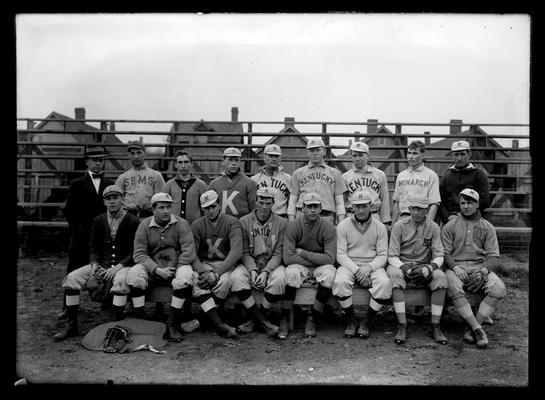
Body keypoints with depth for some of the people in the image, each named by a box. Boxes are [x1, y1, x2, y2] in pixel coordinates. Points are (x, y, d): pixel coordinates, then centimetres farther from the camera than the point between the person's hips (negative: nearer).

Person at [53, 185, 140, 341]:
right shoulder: (98, 221, 11)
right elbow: (94, 247, 15)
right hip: (102, 264, 5)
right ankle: (71, 325, -4)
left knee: (120, 280, -38)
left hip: (123, 265, -5)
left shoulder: (132, 221, -3)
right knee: (71, 278, -14)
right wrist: (94, 263, -5)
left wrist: (118, 267, -18)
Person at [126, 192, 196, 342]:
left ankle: (172, 324, -23)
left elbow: (188, 252, -7)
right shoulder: (144, 225, 3)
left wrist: (174, 269, -15)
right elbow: (139, 253, -4)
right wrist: (157, 270, -17)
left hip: (176, 266, -1)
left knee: (185, 276, -34)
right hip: (152, 267, 1)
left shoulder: (181, 224, -1)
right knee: (134, 273, -28)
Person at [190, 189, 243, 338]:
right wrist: (204, 272, -22)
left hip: (226, 264, -2)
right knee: (194, 281, -30)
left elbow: (236, 251, -14)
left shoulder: (232, 222, -1)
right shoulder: (197, 225, 7)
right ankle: (219, 324, -35)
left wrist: (217, 272, -24)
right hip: (203, 264, 2)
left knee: (223, 281, -34)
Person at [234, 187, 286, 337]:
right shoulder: (244, 222, 2)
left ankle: (254, 317, -10)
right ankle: (262, 320, -19)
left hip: (273, 265, -1)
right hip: (250, 264, 1)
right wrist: (252, 270, -20)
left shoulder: (281, 223, -1)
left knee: (279, 279, -33)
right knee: (236, 277, -29)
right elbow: (245, 252, -2)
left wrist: (265, 272, -20)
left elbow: (278, 253, -6)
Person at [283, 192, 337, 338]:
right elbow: (288, 257, -16)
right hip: (300, 266, -1)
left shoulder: (328, 227, -8)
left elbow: (329, 258, -15)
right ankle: (284, 320, -16)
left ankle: (312, 318, -13)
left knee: (329, 273, -31)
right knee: (291, 272, -32)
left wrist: (303, 253, -16)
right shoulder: (293, 225, -9)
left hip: (320, 266, 1)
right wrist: (314, 260, -14)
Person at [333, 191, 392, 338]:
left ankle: (366, 322, -10)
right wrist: (356, 270, -17)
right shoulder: (343, 225, 1)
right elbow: (340, 254, -3)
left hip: (373, 265, 1)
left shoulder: (379, 227, 5)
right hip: (349, 265, -1)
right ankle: (351, 320, -7)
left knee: (385, 283, -30)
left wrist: (368, 268, -17)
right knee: (340, 282, -33)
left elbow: (382, 256, 2)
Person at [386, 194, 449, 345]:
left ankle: (435, 326, -20)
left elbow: (439, 256, -1)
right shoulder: (399, 225, -5)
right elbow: (392, 256, -7)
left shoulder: (433, 228, 1)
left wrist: (428, 268, -23)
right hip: (401, 265, -2)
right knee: (394, 274, -35)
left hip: (424, 267, 2)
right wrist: (406, 269, -25)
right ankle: (402, 326, -32)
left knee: (441, 276, -29)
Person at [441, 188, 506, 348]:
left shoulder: (487, 227, 13)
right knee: (454, 289, -34)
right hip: (456, 266, -1)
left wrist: (483, 272, -14)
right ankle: (478, 329, -27)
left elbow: (493, 256, 5)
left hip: (480, 267, 2)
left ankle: (472, 328, -22)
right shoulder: (450, 226, 10)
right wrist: (455, 268, -17)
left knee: (499, 289, -27)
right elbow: (445, 253, 3)